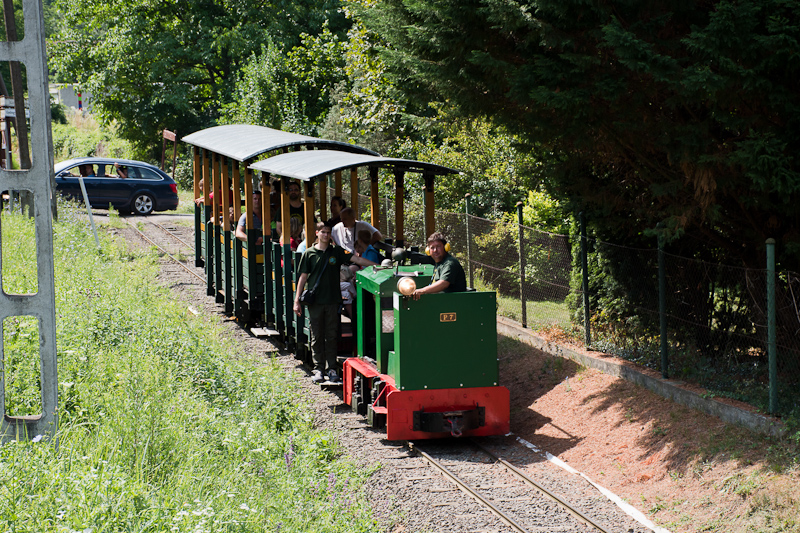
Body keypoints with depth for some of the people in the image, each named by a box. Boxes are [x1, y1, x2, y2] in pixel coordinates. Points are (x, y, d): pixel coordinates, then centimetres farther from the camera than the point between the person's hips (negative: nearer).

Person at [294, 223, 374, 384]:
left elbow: (356, 259, -1)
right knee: (317, 336, 3)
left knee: (332, 336, 3)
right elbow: (303, 277, 4)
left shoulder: (336, 252, 7)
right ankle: (318, 369, 8)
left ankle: (331, 369, 9)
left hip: (332, 300, 1)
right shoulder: (309, 254, 4)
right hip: (315, 301, -1)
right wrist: (297, 300, 0)